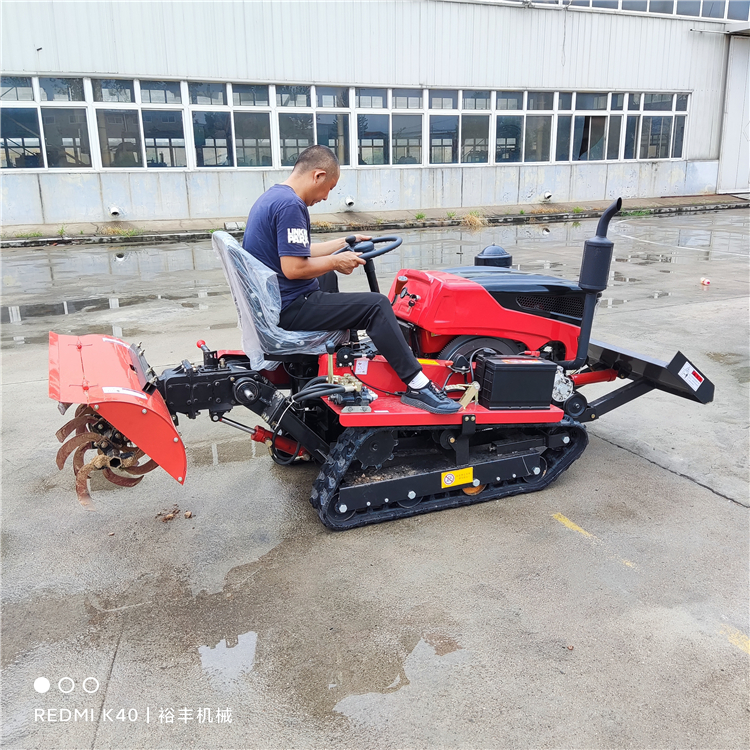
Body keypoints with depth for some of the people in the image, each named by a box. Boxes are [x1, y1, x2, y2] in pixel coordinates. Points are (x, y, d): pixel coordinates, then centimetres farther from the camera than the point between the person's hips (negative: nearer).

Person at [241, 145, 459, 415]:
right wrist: (336, 261, -11)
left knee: (327, 276, 34)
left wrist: (344, 243, 24)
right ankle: (417, 386, -10)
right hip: (288, 309, -11)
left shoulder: (270, 197, 13)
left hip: (270, 302, 11)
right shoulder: (290, 205, -20)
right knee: (376, 305, -13)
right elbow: (293, 268, -26)